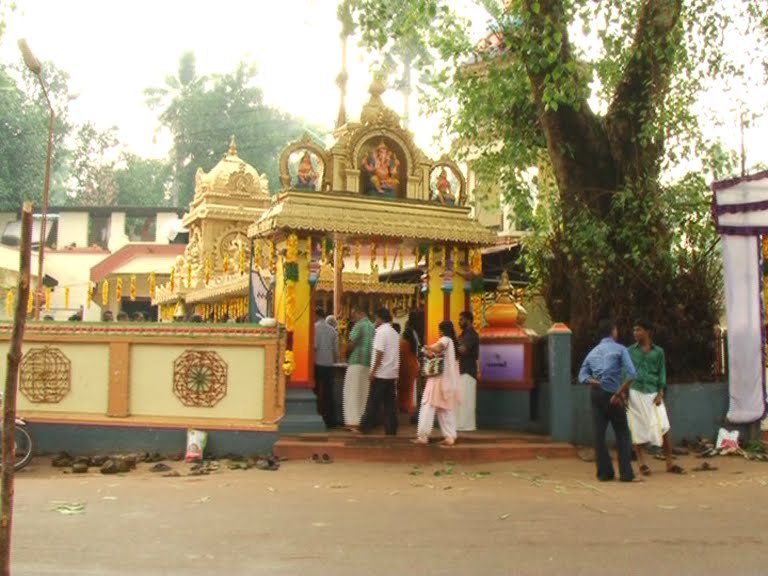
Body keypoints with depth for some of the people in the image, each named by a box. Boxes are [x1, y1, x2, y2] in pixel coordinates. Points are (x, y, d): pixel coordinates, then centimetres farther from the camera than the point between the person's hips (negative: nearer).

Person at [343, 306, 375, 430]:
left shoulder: (359, 325, -10)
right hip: (369, 363, 8)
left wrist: (346, 354, 6)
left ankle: (353, 420, -7)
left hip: (357, 362, -8)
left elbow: (351, 344, -14)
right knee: (364, 392, 10)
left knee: (352, 392, -3)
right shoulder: (372, 326, 14)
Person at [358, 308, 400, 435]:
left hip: (380, 373, -7)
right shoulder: (394, 333, 12)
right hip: (392, 373, 7)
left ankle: (365, 426, 5)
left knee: (373, 402, 0)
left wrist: (373, 372, -14)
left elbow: (379, 354, -18)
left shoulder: (381, 332, -12)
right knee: (389, 402, 7)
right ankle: (391, 429, 7)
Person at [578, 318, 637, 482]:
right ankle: (626, 473, 2)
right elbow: (631, 374, -15)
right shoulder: (620, 349, -2)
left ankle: (604, 472, 5)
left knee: (599, 433, 5)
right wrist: (620, 393, -13)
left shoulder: (593, 352, 15)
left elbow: (582, 376, 4)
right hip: (612, 395, -4)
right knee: (622, 434, 5)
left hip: (596, 394, 5)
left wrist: (594, 382, -8)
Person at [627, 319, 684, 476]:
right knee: (637, 429, 1)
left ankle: (669, 463, 5)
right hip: (635, 393, 0)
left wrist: (660, 393, -4)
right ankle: (642, 463, 11)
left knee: (663, 428, -4)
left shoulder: (658, 351, 7)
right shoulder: (630, 351, 6)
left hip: (653, 393, 0)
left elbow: (662, 373, 7)